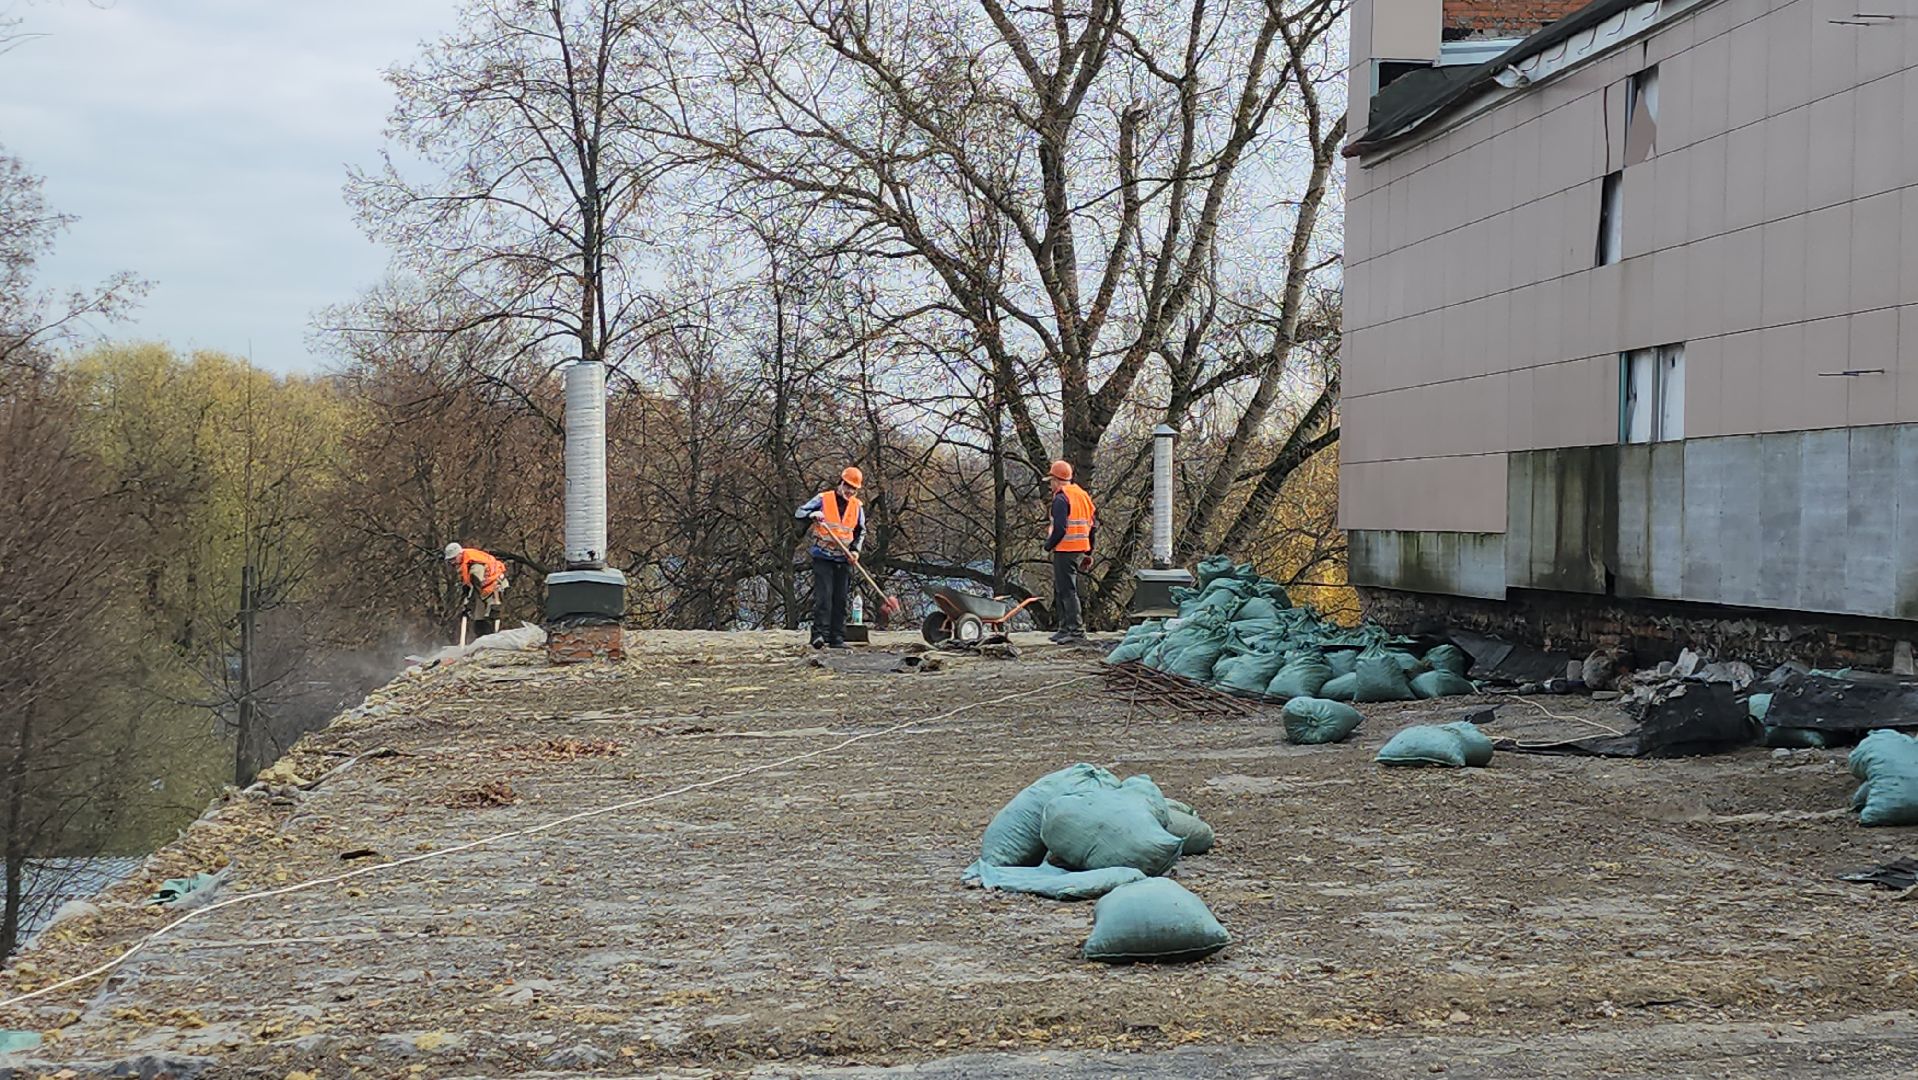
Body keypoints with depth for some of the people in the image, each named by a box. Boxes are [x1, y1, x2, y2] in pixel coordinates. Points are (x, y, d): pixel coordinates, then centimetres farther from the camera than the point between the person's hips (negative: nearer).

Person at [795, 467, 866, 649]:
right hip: (823, 557, -4)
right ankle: (819, 634, -17)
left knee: (841, 599, 5)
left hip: (844, 560, 4)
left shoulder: (857, 506, 10)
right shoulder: (823, 499, 0)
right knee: (823, 595, -13)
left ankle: (837, 638, 9)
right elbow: (799, 513, 0)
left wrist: (855, 549, 1)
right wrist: (812, 514, -22)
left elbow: (861, 532, 18)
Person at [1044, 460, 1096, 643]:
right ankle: (1065, 628, 21)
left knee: (1067, 591, -7)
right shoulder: (1083, 495, 15)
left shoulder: (1061, 498, -12)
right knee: (1060, 589, 18)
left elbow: (1060, 528, -21)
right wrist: (1089, 552, 20)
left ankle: (1077, 631, -11)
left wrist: (1049, 544, -5)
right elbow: (1094, 524, 17)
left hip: (1065, 550, -9)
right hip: (1080, 550, 9)